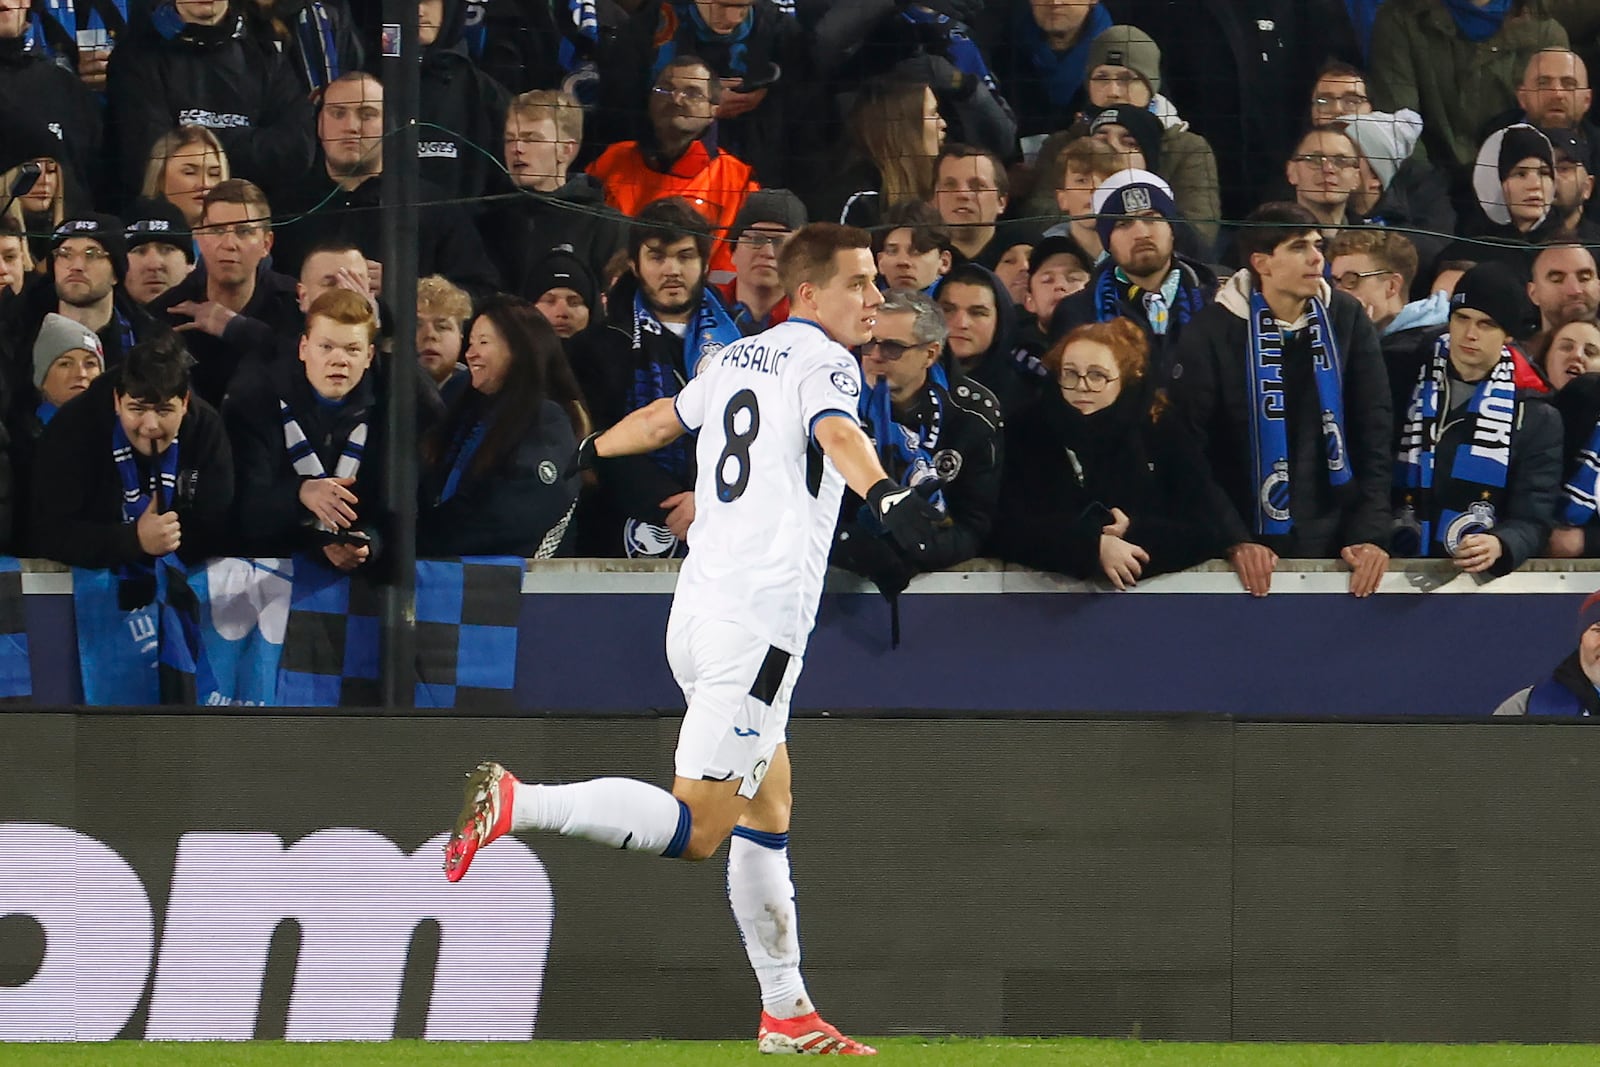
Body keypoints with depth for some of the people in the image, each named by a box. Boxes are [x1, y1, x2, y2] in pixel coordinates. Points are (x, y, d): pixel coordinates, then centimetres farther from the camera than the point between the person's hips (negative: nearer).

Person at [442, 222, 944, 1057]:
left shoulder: (736, 361, 19)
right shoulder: (821, 360, -5)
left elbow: (659, 419, 37)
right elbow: (836, 433, -28)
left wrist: (588, 455, 57)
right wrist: (885, 495, -47)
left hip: (698, 613, 9)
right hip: (758, 627, -9)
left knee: (767, 808, 17)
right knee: (695, 829, -13)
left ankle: (786, 1012, 20)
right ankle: (510, 802, -23)